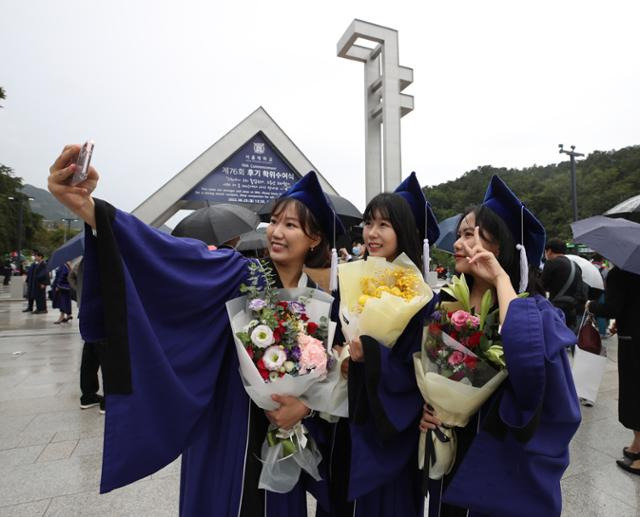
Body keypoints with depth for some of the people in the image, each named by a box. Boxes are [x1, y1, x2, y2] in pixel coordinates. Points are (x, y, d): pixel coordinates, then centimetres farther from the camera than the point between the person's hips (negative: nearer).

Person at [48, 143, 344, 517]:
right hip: (225, 433, -2)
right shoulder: (238, 274, -14)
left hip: (282, 437, 3)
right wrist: (87, 207, -42)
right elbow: (173, 257, -30)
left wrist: (303, 406, -18)